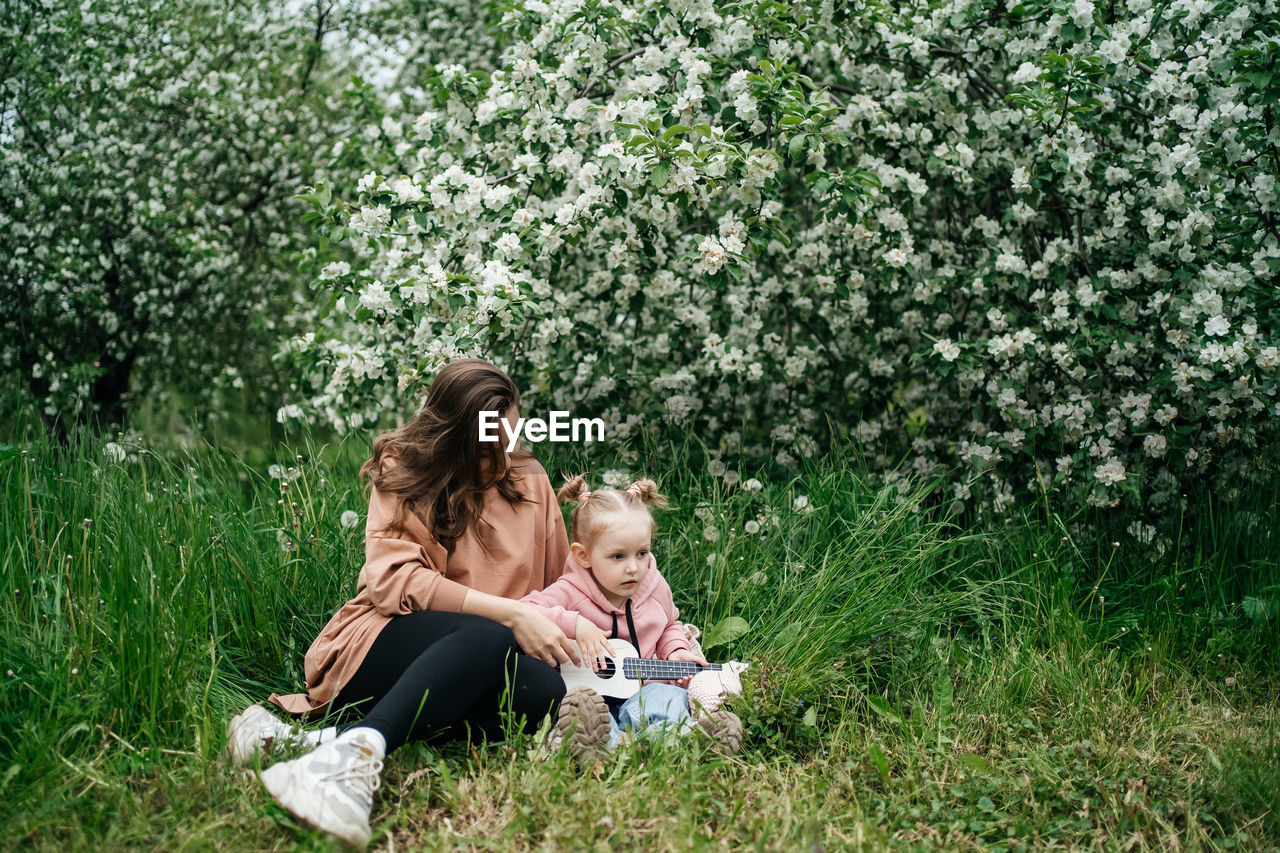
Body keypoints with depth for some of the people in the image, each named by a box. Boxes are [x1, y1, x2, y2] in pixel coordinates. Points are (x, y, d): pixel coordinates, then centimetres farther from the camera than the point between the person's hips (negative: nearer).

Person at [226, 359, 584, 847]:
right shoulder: (402, 472, 3)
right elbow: (394, 579, -11)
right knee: (489, 638, -36)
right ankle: (358, 754, -54)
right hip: (381, 649, -3)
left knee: (544, 689, -33)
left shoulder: (530, 481, 13)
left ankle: (329, 736, -38)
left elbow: (561, 582, 23)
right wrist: (509, 614, -18)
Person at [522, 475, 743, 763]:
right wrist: (574, 624, -27)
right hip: (588, 691, -4)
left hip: (640, 694, 4)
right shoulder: (570, 593, -9)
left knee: (669, 695, -26)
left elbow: (670, 626, 28)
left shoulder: (654, 586, 7)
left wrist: (676, 651, 6)